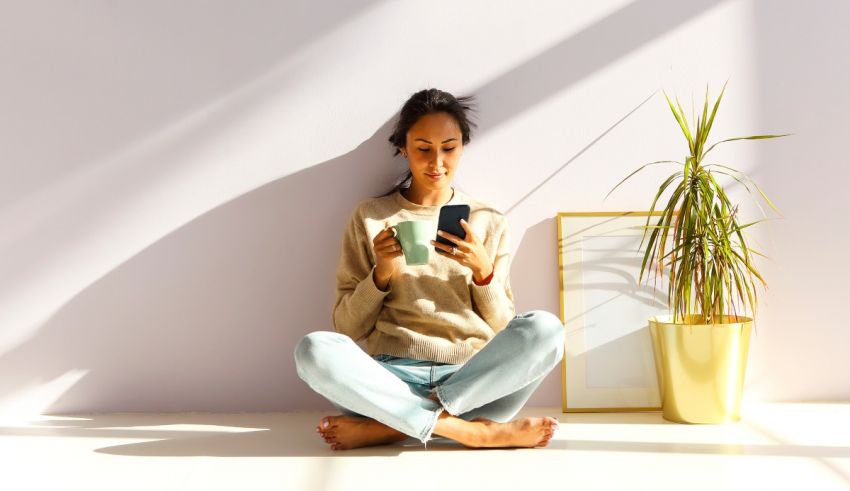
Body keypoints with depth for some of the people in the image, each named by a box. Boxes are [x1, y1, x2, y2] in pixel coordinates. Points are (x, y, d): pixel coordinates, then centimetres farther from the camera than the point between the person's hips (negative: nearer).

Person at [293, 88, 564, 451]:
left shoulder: (488, 222, 12)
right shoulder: (370, 217, 10)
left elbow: (503, 329, 9)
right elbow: (348, 328, 7)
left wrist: (483, 270, -8)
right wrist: (381, 274, -9)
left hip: (474, 379, 2)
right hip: (394, 378, -1)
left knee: (545, 329, -28)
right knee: (313, 349, -30)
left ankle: (386, 426, -23)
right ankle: (472, 431, -27)